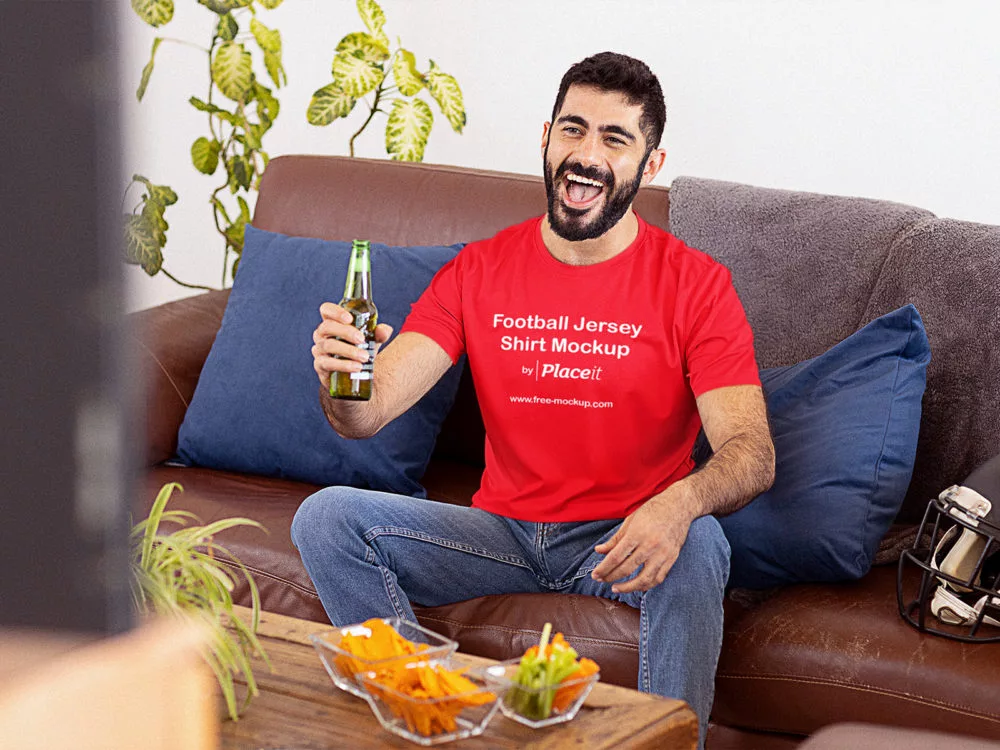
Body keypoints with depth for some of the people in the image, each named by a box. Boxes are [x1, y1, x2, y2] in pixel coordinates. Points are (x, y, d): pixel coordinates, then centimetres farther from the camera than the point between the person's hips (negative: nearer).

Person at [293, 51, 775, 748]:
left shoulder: (694, 284, -6)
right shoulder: (479, 271, 2)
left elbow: (752, 452, -16)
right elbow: (369, 412, -6)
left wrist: (681, 502, -39)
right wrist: (341, 380, -33)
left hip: (622, 537, -3)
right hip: (501, 529, 3)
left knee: (698, 548, -36)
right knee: (327, 518, -15)